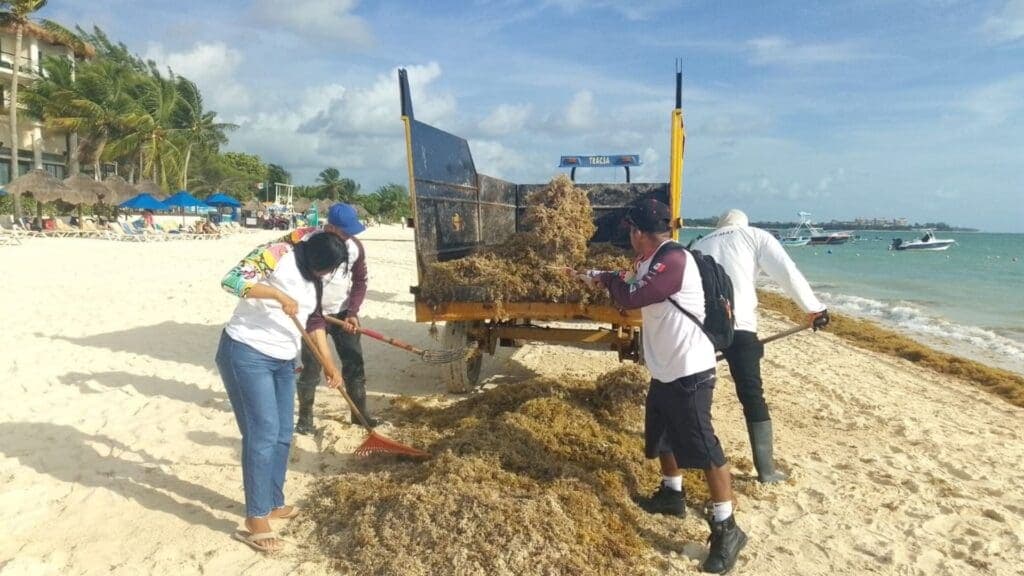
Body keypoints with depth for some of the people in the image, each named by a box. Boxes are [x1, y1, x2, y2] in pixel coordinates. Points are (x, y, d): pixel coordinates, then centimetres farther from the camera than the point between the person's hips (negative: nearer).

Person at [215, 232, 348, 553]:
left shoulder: (314, 279, 12)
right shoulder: (278, 254, -13)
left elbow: (315, 321, 16)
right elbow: (231, 280, -23)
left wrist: (328, 364, 10)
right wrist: (277, 294, -31)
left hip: (283, 360, 8)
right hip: (246, 354, -8)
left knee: (283, 435, 13)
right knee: (263, 433, -9)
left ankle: (273, 503, 30)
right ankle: (255, 520, 1)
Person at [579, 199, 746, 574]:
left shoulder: (674, 260, -22)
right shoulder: (650, 262, 8)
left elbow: (631, 298, -25)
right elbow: (634, 294, 25)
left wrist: (609, 279, -6)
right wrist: (601, 278, 23)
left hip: (689, 372, -10)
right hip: (664, 371, 11)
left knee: (702, 448, -6)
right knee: (662, 436, 24)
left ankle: (726, 529, 3)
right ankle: (672, 493, 44)